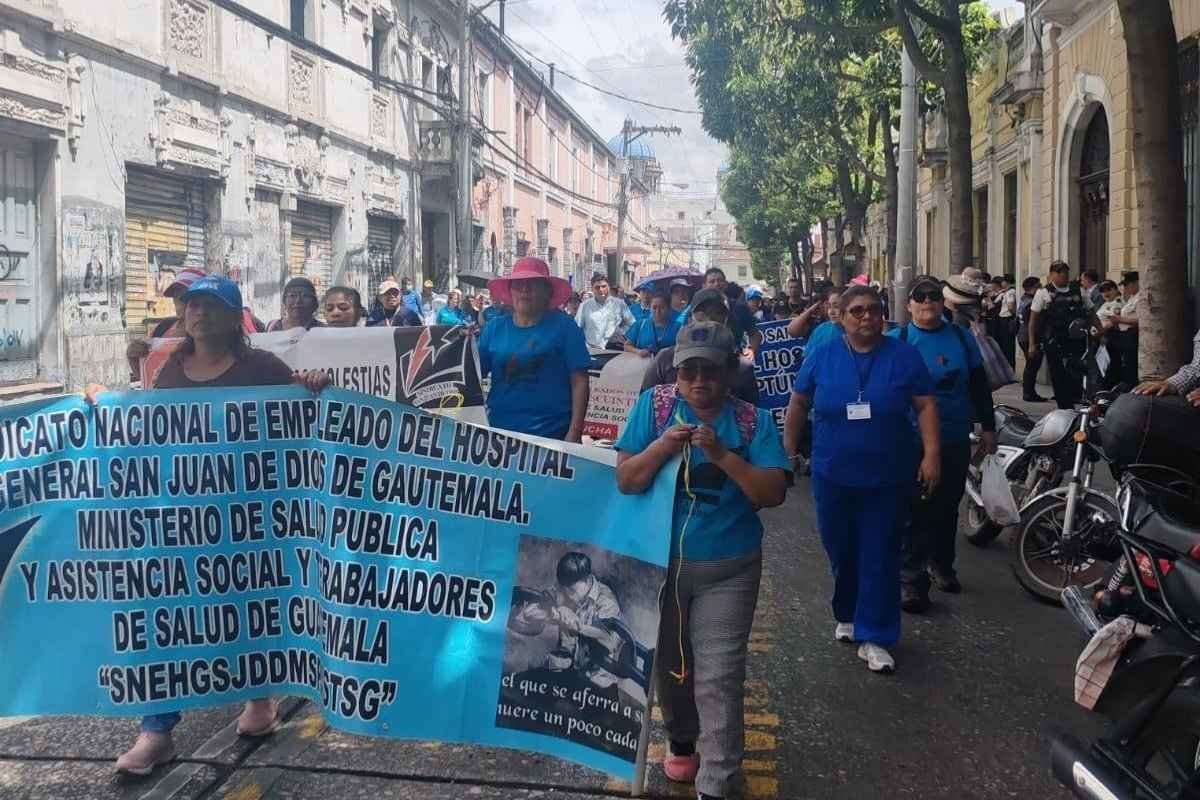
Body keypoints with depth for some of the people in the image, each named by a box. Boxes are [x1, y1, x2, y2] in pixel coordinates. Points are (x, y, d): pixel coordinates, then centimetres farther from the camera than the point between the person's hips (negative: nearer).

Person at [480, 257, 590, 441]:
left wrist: (574, 434, -11)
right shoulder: (494, 328, 7)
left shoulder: (563, 327, -3)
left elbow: (579, 383, -6)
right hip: (500, 429, 3)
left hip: (551, 432, -3)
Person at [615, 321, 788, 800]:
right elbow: (624, 481, -8)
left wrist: (722, 455, -24)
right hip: (659, 563, 2)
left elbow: (773, 494, -13)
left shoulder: (753, 420, -6)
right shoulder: (654, 406, -5)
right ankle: (681, 741, 44)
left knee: (719, 678, -3)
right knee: (669, 663, 19)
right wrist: (663, 446, -24)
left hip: (728, 570, -2)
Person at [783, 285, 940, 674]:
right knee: (841, 553, 13)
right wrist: (788, 449, 8)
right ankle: (847, 616, 35)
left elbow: (925, 405, -3)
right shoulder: (821, 357, -1)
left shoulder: (904, 355, -3)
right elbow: (797, 404, 8)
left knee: (880, 558, 2)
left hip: (888, 478, -1)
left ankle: (873, 637, 11)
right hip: (833, 477, 1)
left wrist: (931, 454, -11)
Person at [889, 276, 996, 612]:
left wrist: (988, 426, 10)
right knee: (916, 511, -4)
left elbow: (979, 384, 12)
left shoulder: (962, 337, 7)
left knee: (947, 507, 15)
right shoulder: (896, 340, -2)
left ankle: (941, 565, 32)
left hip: (956, 439, 4)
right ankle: (912, 580, 0)